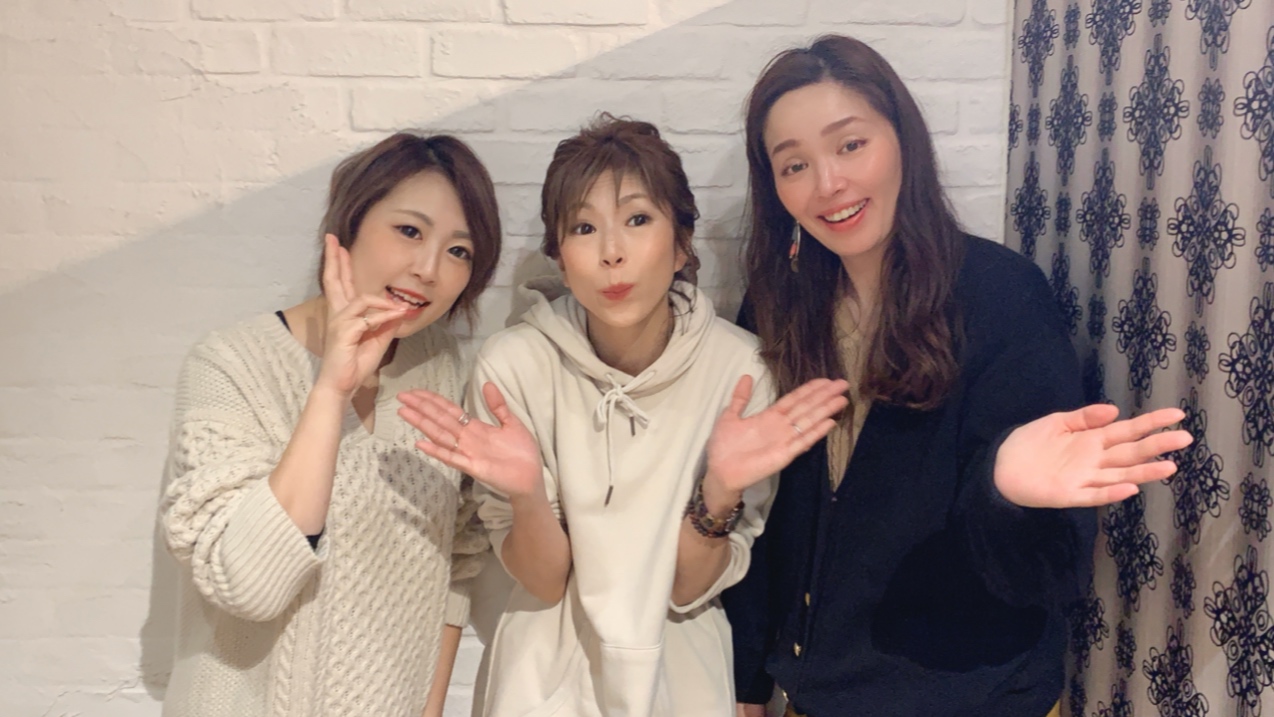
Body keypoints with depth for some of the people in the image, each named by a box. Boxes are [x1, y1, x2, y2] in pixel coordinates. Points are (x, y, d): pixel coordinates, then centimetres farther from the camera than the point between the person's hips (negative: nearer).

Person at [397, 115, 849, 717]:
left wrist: (721, 492, -30)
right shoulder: (514, 365, -18)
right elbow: (543, 583, -13)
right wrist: (527, 494, -31)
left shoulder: (739, 367, -18)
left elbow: (690, 590, -12)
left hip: (680, 665, 1)